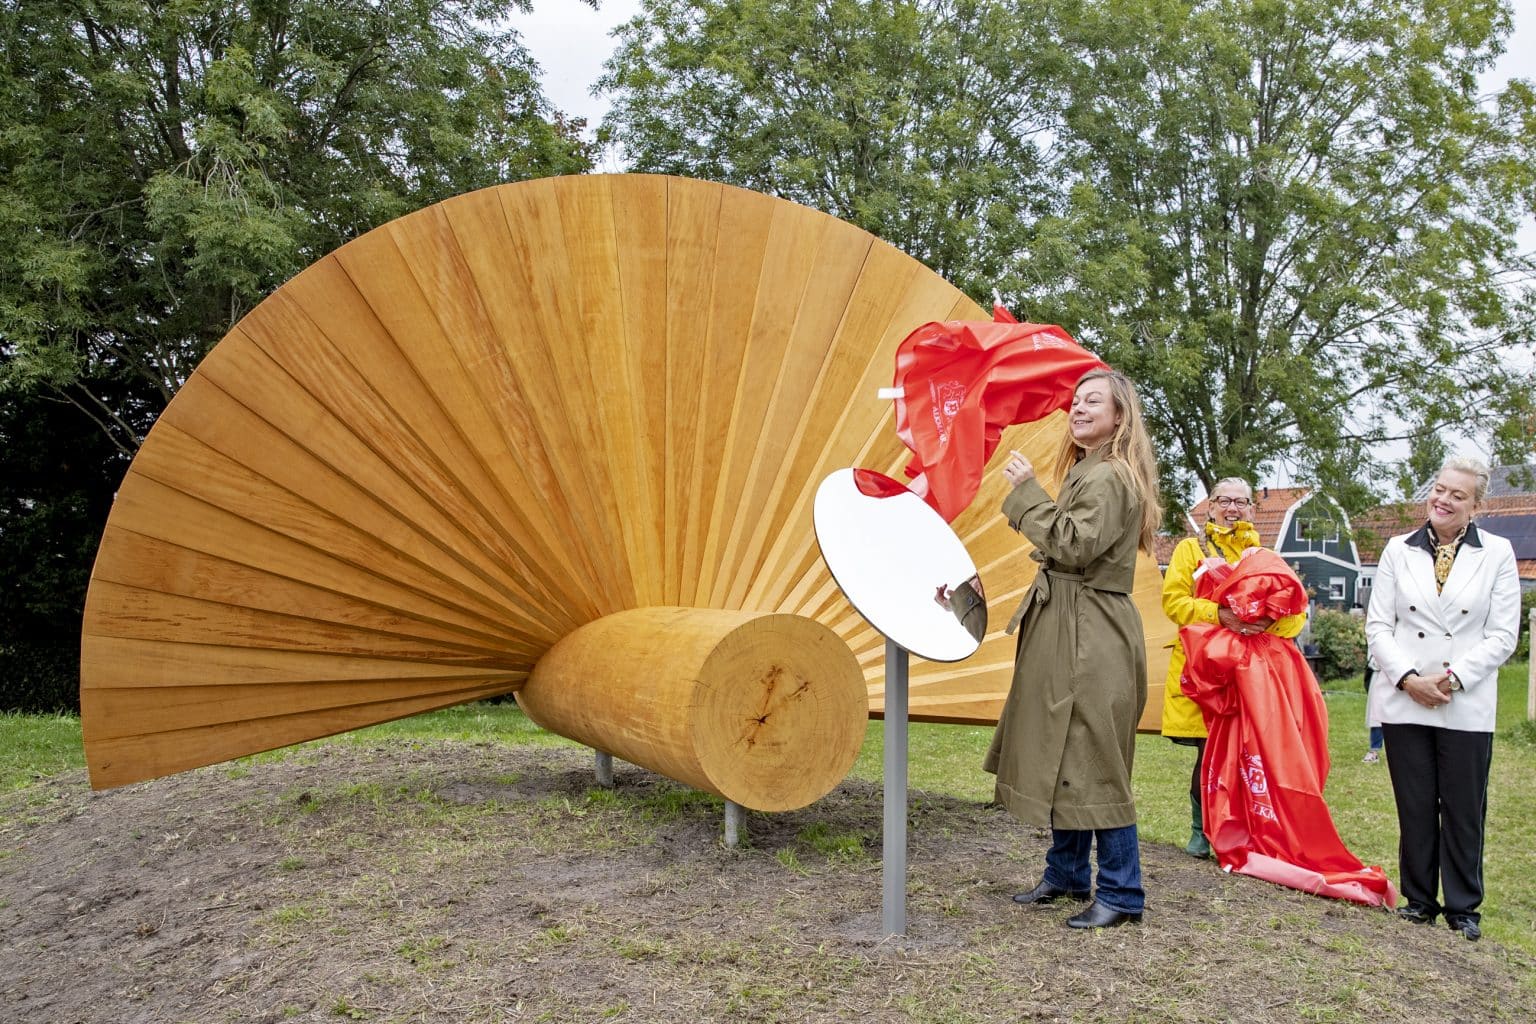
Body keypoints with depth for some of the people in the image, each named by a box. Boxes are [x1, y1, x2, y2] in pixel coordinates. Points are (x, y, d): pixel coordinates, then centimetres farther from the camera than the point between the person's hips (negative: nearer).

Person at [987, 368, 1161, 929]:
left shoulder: (1108, 477, -13)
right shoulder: (1089, 473, 19)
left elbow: (1073, 546, -23)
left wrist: (1028, 491, -16)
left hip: (1092, 640, -11)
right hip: (1070, 634, 11)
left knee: (1092, 764, -6)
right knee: (1061, 759, 14)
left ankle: (1121, 894, 4)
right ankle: (1067, 875, 25)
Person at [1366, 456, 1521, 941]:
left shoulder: (1497, 553, 2)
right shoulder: (1398, 550, 5)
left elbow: (1503, 635, -2)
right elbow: (1377, 625, 4)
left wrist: (1454, 678, -12)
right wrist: (1408, 677, -10)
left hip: (1466, 707, -1)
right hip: (1403, 701, 1)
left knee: (1464, 810, 6)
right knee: (1414, 808, 8)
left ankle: (1462, 907, 20)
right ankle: (1419, 899, 21)